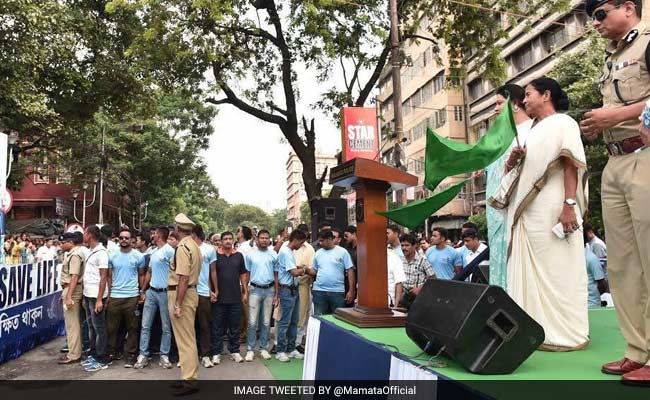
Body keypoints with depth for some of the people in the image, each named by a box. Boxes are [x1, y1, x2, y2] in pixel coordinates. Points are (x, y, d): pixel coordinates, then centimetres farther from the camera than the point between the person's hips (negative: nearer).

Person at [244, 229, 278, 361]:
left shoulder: (273, 255, 3)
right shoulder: (250, 254, 1)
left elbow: (276, 275, 7)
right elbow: (246, 274, 5)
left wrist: (276, 295, 5)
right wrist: (245, 292, 0)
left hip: (269, 290, 1)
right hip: (255, 289, -1)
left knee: (266, 322, 9)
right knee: (252, 322, -2)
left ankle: (264, 348, 20)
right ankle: (250, 349, 8)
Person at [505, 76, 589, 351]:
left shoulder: (562, 123, 3)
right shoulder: (532, 131, 25)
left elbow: (571, 164, -10)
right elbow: (515, 170, 26)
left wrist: (569, 204, -21)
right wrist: (512, 160, 3)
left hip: (552, 208, -8)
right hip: (526, 210, 8)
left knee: (557, 270, -6)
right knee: (531, 271, 6)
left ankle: (566, 334, 0)